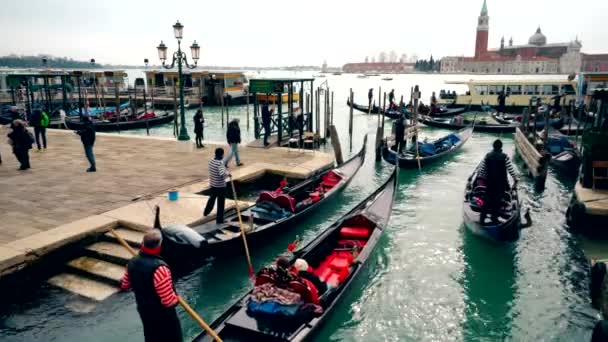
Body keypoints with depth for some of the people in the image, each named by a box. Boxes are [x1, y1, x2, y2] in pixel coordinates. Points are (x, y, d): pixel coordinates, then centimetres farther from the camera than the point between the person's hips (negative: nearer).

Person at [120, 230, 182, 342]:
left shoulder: (133, 262, -10)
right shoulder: (159, 268, -34)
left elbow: (125, 285, 8)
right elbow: (169, 301, -30)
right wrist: (176, 298, -9)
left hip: (144, 310, 7)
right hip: (163, 314, -7)